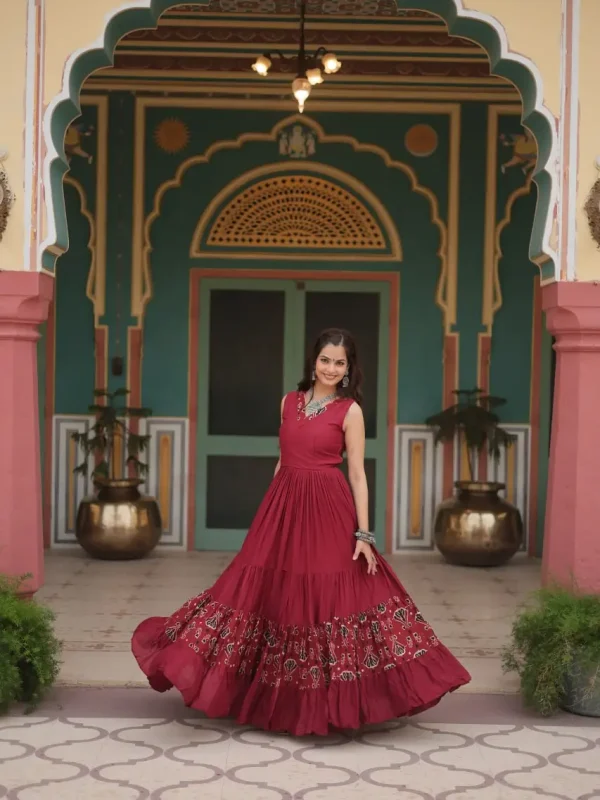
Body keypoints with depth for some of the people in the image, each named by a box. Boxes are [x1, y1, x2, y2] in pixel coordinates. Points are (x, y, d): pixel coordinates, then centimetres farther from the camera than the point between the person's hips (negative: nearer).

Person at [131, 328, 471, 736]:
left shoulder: (350, 410, -3)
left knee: (327, 596, -3)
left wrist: (364, 534, -11)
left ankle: (328, 698, 10)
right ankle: (283, 696, 18)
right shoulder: (290, 402, 10)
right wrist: (272, 510, 15)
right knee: (274, 592, 5)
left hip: (328, 510, -5)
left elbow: (357, 473, -5)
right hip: (284, 505, 5)